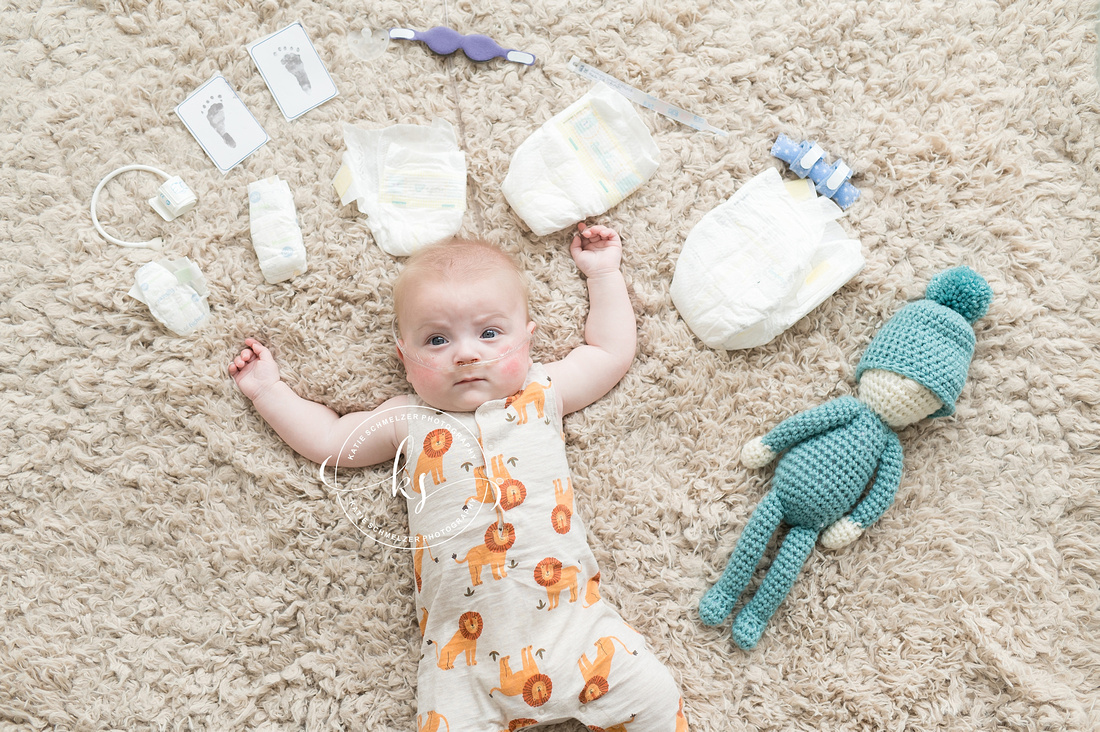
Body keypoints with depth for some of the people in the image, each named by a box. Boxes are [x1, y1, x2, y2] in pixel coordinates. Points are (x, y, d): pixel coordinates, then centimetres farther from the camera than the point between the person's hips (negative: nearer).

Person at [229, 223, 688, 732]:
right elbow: (326, 439, 21)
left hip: (569, 615, 0)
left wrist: (603, 272, 24)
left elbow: (612, 350, 20)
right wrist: (267, 390, 22)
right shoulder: (409, 421, 10)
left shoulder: (542, 391, 10)